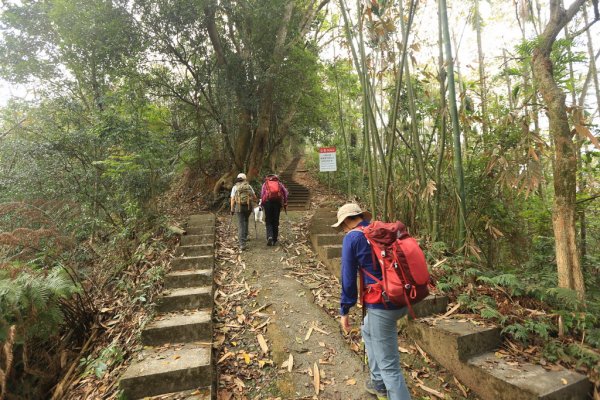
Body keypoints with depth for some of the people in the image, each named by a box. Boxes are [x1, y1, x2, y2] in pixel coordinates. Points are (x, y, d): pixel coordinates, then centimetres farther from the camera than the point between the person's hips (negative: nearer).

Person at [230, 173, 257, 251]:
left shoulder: (235, 187, 5)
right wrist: (254, 201, 31)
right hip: (249, 206, 2)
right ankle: (244, 237, 34)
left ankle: (242, 244, -11)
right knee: (246, 221, 28)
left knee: (241, 225, -2)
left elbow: (232, 199, -1)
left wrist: (232, 210, 4)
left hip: (239, 207, -2)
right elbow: (254, 197, 11)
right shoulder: (249, 186, 9)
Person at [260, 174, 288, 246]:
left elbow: (262, 193, 2)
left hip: (267, 201, -1)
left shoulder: (265, 183, 17)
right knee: (276, 221, 9)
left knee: (268, 221, 6)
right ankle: (274, 240, 11)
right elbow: (285, 192, 7)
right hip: (278, 202, 1)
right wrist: (285, 203, 8)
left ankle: (269, 237, -16)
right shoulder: (279, 183, 20)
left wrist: (261, 204, 6)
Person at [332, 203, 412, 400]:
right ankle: (378, 383, 43)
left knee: (389, 365, 6)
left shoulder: (352, 238, -10)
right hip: (403, 300, 8)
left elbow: (348, 278, -9)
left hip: (382, 306, -8)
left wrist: (344, 311, 2)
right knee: (368, 331, 31)